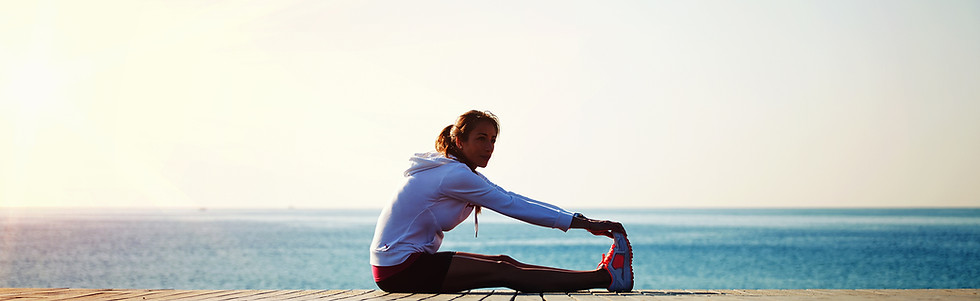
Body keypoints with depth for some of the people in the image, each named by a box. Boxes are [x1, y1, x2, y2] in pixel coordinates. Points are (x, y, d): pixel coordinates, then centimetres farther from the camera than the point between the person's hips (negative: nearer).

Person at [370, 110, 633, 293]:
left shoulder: (462, 172, 14)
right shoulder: (454, 175, -16)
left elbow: (513, 200, 8)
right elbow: (511, 205, -17)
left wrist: (582, 221, 1)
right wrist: (581, 223, -16)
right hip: (399, 267, -9)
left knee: (504, 263, -1)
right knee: (502, 272, -14)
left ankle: (604, 275, -5)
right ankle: (606, 277, -18)